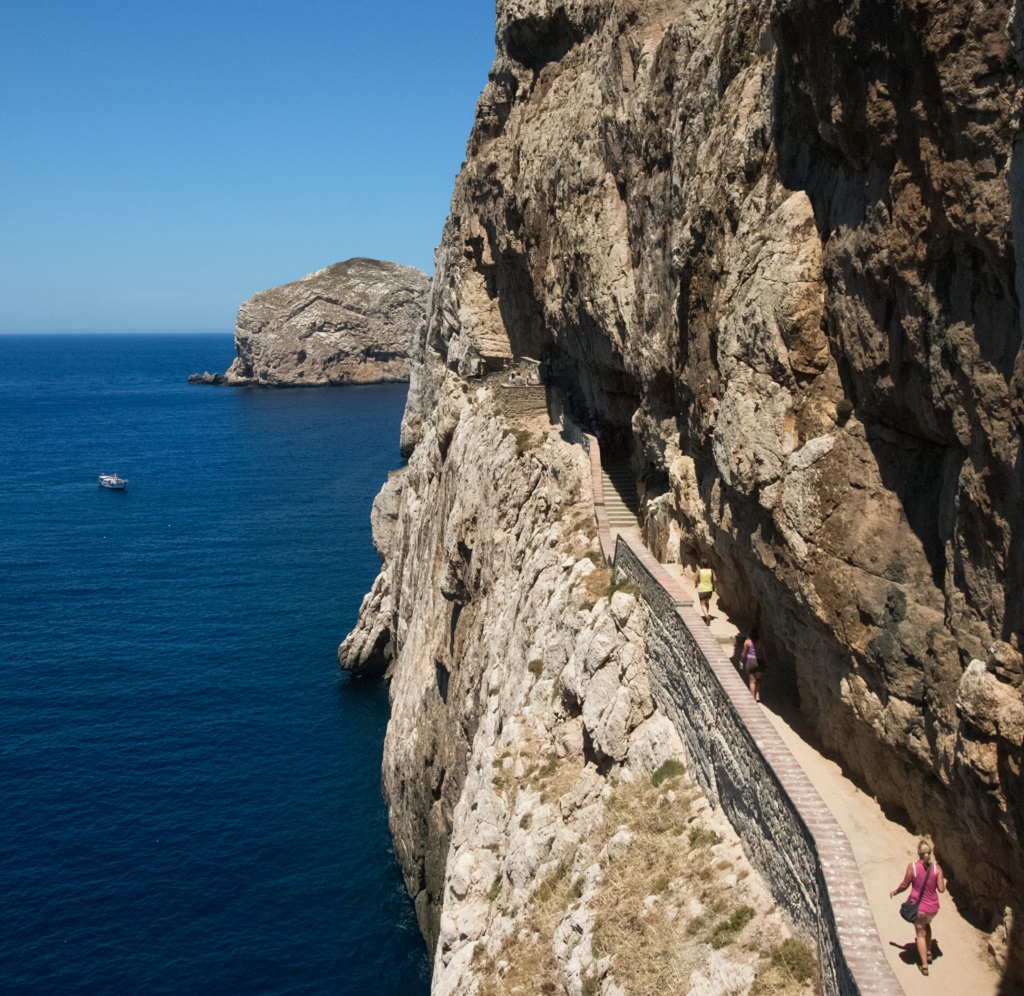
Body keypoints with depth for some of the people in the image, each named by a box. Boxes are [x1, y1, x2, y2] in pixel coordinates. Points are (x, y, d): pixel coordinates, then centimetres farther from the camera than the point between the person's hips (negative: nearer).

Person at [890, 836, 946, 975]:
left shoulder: (912, 867, -19)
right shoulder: (936, 868, -14)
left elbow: (904, 885, -9)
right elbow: (941, 889, -9)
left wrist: (894, 892, 10)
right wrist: (944, 881, 13)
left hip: (918, 907, -3)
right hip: (933, 907, 3)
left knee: (921, 934, 14)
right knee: (927, 924, 34)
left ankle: (924, 966, 17)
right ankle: (928, 953, 39)